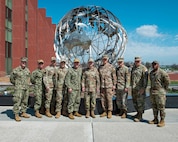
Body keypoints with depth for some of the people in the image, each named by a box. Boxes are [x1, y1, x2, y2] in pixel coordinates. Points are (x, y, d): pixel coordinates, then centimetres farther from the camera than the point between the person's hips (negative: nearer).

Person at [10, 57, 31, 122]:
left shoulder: (27, 70, 8)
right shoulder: (16, 70, -8)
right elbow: (11, 78, 4)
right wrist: (16, 84, 9)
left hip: (26, 88, 6)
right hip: (19, 89, -6)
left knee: (25, 101, 11)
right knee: (17, 101, -8)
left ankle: (23, 112, 24)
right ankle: (16, 115, -2)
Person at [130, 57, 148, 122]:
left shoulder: (143, 68, -9)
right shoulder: (133, 68, 13)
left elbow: (145, 79, -14)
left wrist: (143, 88, -20)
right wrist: (131, 86, 18)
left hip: (140, 88, -7)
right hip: (134, 88, 7)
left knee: (140, 102, -3)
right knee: (134, 102, 14)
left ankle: (140, 116, 5)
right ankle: (138, 113, 30)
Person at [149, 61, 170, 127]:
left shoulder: (162, 72, -12)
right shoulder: (151, 73, 10)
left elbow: (167, 81, -7)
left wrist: (164, 89, -1)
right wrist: (152, 88, 15)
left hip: (160, 92, -7)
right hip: (152, 91, 7)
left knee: (161, 107, -1)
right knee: (154, 106, 12)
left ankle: (162, 121, 8)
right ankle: (155, 119, 23)